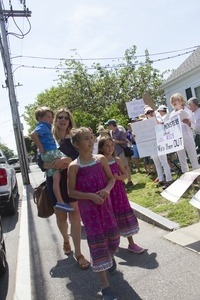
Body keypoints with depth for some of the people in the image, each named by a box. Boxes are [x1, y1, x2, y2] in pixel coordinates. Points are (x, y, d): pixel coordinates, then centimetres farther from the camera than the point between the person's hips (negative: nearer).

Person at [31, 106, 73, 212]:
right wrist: (41, 148, -20)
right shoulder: (42, 126, -7)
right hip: (50, 153, -9)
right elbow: (33, 134, -25)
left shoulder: (45, 127, 22)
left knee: (56, 178, 2)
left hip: (49, 154, 9)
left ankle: (60, 201, -1)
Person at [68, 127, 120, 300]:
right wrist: (91, 196, -21)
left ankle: (111, 257, 50)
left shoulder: (101, 159, -3)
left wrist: (107, 189, -13)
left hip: (105, 203, 4)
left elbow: (111, 178, 7)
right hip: (88, 207, -4)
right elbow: (71, 192, -10)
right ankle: (105, 286, 10)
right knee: (97, 241, -2)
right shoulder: (74, 166, -13)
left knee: (113, 235, 12)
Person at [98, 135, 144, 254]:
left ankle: (131, 243, 18)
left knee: (125, 216, 6)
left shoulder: (117, 160, 1)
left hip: (119, 191, 3)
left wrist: (118, 177, -13)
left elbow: (125, 174, 5)